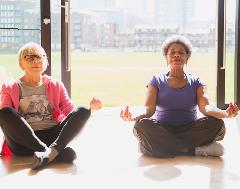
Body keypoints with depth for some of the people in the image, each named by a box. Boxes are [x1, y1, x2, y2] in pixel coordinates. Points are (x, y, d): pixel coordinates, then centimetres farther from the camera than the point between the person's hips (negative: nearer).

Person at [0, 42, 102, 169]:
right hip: (23, 142, -1)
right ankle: (58, 153, -38)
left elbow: (70, 110, 12)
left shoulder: (55, 85, 21)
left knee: (82, 111, -19)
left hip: (52, 137, 2)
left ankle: (50, 152, -42)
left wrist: (89, 107, -7)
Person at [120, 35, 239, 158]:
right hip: (162, 132, 0)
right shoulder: (157, 81, 10)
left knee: (217, 124, -27)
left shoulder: (196, 82, 11)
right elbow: (149, 109, -7)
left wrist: (226, 114, -32)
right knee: (142, 125, -33)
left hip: (190, 131, 1)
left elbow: (205, 107, -8)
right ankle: (196, 150, -30)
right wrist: (133, 116, -32)